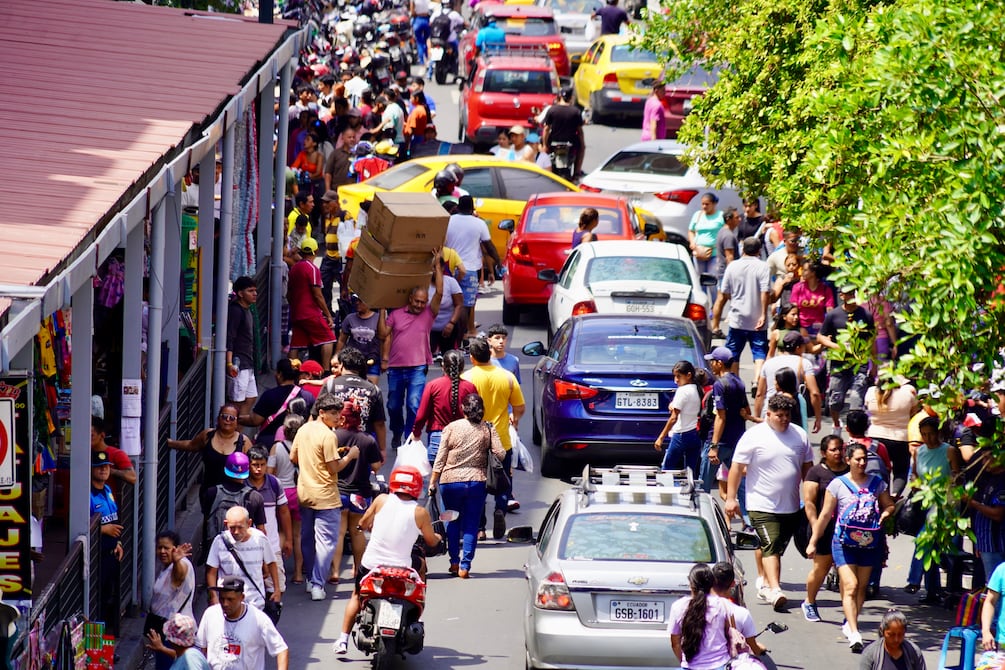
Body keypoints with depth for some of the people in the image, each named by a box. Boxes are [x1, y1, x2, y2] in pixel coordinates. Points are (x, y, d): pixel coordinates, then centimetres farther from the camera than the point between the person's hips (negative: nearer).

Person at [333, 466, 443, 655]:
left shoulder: (382, 500, -2)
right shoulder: (420, 512, -6)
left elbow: (363, 524, 10)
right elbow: (431, 541, 7)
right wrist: (438, 538, 31)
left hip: (370, 565, 1)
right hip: (401, 570, -1)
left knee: (357, 596, 28)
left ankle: (343, 639, 17)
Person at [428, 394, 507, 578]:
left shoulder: (451, 428, -1)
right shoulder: (488, 430, -1)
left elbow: (440, 459, -1)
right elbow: (501, 454, -6)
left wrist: (432, 482, 4)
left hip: (450, 482, 0)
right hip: (477, 482, 0)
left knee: (453, 522, 18)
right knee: (471, 525, 6)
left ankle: (454, 562, 17)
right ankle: (465, 566, -1)